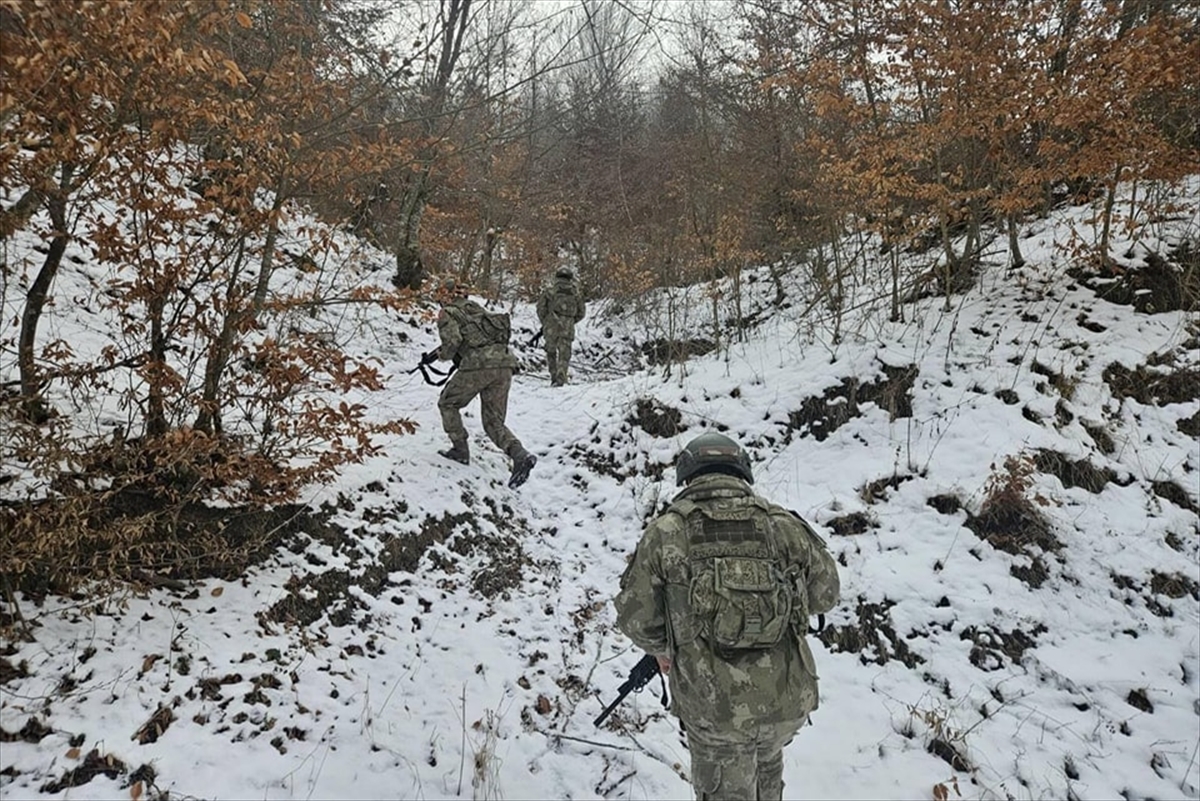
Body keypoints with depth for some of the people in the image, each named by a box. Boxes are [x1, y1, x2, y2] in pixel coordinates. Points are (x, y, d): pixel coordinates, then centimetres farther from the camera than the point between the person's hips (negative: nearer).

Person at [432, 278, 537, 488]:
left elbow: (453, 340, -8)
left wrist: (439, 355, 11)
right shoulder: (476, 307, 28)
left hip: (478, 365, -6)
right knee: (494, 422, 10)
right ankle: (520, 455, -12)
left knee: (447, 403, 19)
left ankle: (460, 450, 17)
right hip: (504, 363, 6)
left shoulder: (447, 313, 9)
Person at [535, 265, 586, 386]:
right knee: (564, 355, 0)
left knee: (551, 352, 17)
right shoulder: (575, 292, 10)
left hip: (551, 326, 0)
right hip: (567, 328, 0)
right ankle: (560, 379, -15)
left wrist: (544, 323, 12)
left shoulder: (549, 290, 5)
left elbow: (541, 307, -1)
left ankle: (554, 378, 16)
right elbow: (581, 312, 12)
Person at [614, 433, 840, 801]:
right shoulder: (784, 524, 0)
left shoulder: (665, 532, -6)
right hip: (789, 700, 3)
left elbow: (635, 616, -1)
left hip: (714, 705, -3)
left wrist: (662, 649, 19)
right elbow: (825, 594, 11)